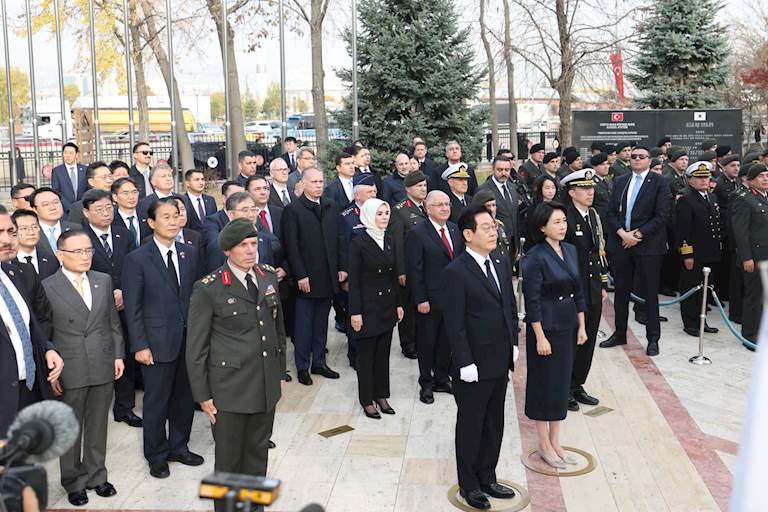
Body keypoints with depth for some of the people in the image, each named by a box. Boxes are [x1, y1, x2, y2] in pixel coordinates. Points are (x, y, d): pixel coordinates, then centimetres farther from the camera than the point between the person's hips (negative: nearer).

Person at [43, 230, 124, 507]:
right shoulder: (46, 287, -8)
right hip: (69, 372, -3)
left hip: (103, 368, 4)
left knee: (98, 426, 15)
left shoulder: (104, 281, 6)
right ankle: (73, 482, 29)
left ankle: (95, 475, 33)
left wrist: (118, 355, 6)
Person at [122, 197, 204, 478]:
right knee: (156, 401, 8)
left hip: (189, 339, 4)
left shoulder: (189, 254, 6)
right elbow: (132, 308, -7)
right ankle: (156, 455, 25)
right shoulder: (137, 259, -8)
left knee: (185, 397, 15)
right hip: (158, 342, -4)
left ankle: (179, 446, 33)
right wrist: (140, 346, -11)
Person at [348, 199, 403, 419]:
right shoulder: (358, 243, -12)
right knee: (366, 355, 6)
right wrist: (355, 312, -14)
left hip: (388, 306, 6)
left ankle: (381, 395, 25)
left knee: (383, 353, 13)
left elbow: (394, 275, 12)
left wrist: (399, 304, 10)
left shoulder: (390, 241, 6)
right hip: (368, 307, -6)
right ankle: (367, 400, 18)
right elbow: (354, 281, -12)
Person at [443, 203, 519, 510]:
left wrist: (513, 344, 9)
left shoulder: (501, 262, 5)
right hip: (474, 364, -7)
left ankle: (487, 477, 34)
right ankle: (469, 485, 26)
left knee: (494, 424, 18)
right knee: (470, 426, 10)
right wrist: (466, 364, -17)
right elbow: (454, 324, -17)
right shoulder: (456, 272, -17)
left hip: (500, 360, 7)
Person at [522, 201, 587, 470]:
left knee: (562, 382, 14)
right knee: (544, 384, 5)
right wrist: (540, 337, -17)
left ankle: (555, 442, 27)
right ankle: (544, 445, 19)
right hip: (545, 327, -7)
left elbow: (578, 291, 11)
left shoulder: (570, 250, 5)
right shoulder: (535, 257, -17)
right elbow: (532, 300, -17)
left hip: (567, 326, 7)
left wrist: (581, 326, 10)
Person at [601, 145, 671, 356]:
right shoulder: (619, 182, 10)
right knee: (621, 291, 12)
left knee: (650, 293, 3)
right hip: (620, 243, 4)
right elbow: (611, 212, 7)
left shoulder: (659, 183, -3)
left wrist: (637, 234, -14)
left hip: (648, 245, -4)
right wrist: (622, 233, -9)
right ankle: (619, 334, 24)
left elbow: (661, 215, -9)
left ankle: (653, 339, 13)